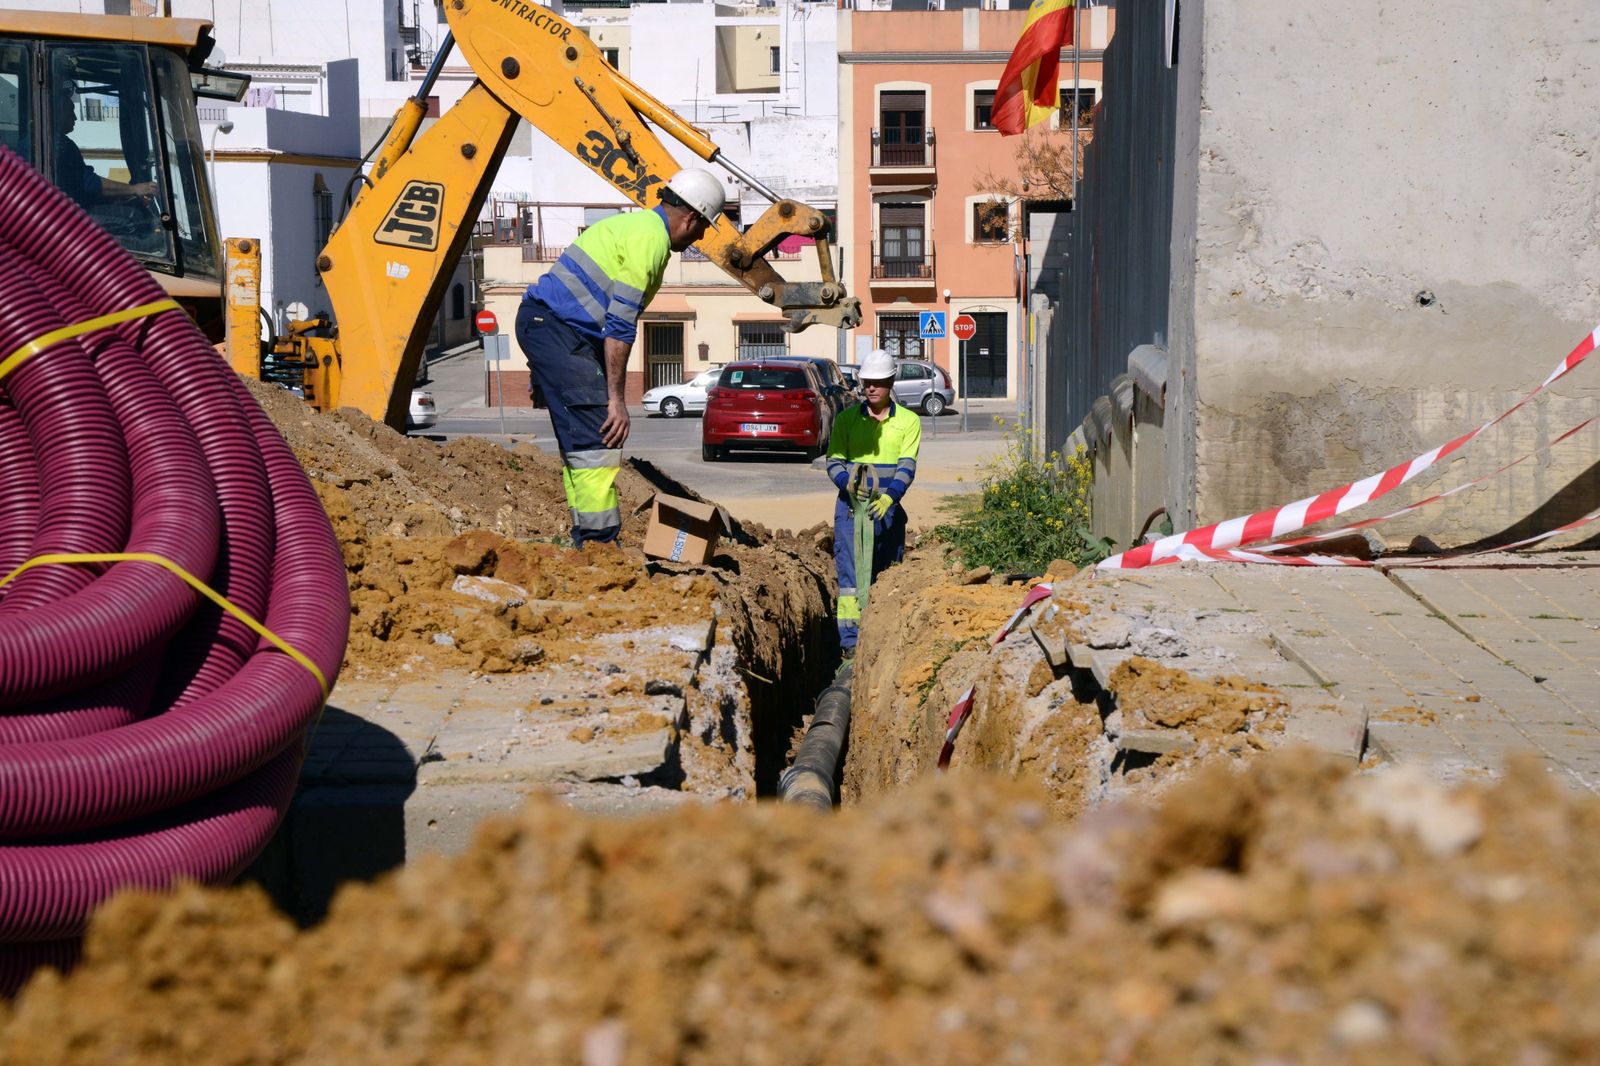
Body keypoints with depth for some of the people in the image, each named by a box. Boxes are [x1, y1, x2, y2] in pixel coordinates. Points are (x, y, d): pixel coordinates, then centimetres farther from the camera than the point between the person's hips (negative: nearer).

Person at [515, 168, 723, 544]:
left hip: (544, 325, 11)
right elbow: (620, 324, -18)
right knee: (596, 438, -12)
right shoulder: (651, 238, -13)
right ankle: (599, 542, -14)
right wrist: (616, 397, -16)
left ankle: (586, 542, 16)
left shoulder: (638, 224, 19)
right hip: (558, 329, -11)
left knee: (582, 438, 13)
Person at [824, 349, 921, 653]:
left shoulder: (908, 420, 5)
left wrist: (888, 497, -22)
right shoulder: (847, 419, 6)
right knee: (850, 571, -9)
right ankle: (850, 639, -12)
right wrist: (850, 485, -20)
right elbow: (834, 462, 2)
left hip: (889, 506, 1)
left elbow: (907, 466, -5)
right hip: (851, 505, -1)